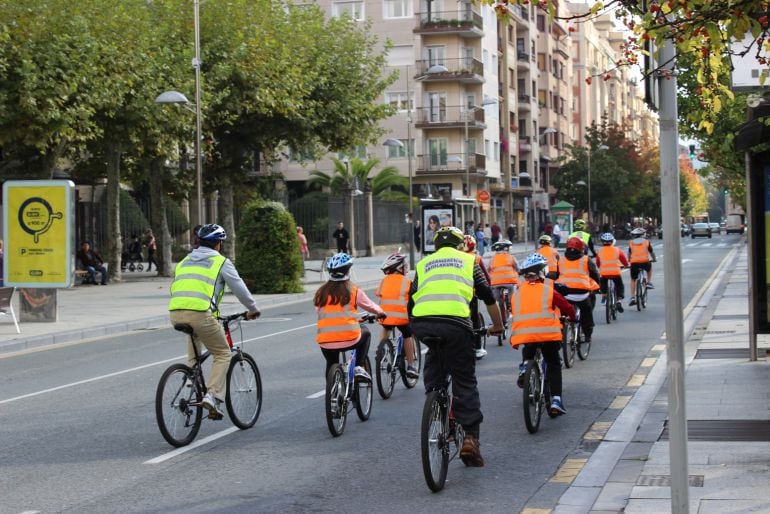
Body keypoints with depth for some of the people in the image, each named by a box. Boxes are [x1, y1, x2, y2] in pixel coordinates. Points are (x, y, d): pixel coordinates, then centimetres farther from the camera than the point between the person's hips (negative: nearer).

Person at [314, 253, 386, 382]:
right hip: (349, 339, -2)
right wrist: (381, 313, 36)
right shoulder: (353, 290, 0)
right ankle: (359, 368, 17)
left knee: (331, 364, 30)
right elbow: (370, 306, 14)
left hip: (325, 343, 3)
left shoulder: (321, 293, 6)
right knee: (365, 333, 29)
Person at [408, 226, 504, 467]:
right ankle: (470, 437, 2)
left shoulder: (423, 264, 29)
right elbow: (488, 298, 29)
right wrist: (498, 325, 43)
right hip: (455, 322, -2)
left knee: (433, 356, 33)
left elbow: (411, 303, 27)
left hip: (421, 322, 2)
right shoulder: (468, 261, 25)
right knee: (465, 381, 9)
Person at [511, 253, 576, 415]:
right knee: (554, 365, 14)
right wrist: (572, 317, 32)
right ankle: (556, 400, 2)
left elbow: (513, 313, 23)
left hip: (522, 333, 3)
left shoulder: (518, 292, 16)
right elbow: (567, 307, 9)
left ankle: (524, 365, 5)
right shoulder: (548, 289, 6)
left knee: (528, 352, 36)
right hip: (547, 331, -3)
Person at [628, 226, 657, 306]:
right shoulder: (646, 242, 11)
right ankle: (649, 282, 24)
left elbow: (629, 254, 23)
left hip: (634, 263, 1)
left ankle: (632, 298, 6)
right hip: (645, 262, -1)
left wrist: (629, 260, 42)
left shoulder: (631, 243, 13)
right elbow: (651, 252, 19)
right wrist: (654, 259, 38)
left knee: (633, 280, 14)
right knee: (649, 267, 36)